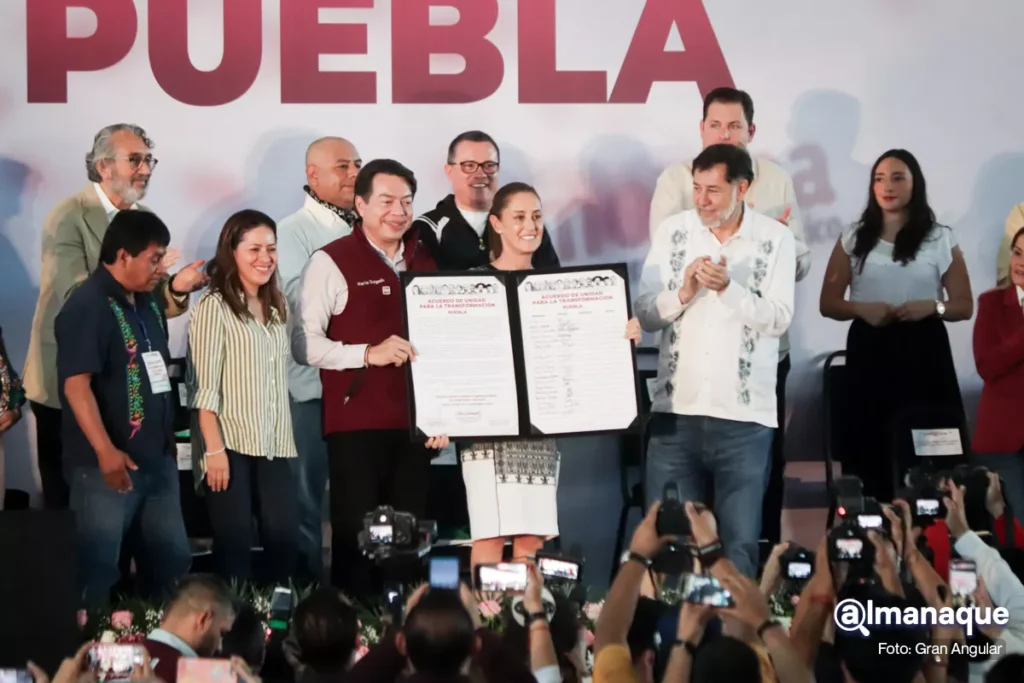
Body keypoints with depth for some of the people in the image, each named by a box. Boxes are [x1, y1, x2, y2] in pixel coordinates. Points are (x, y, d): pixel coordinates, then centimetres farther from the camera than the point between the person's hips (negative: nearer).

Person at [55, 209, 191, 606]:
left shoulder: (149, 302, 13)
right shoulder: (87, 306, -14)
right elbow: (76, 384, -22)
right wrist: (105, 451, -28)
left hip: (157, 457, 9)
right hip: (107, 463, -9)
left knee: (172, 557, 16)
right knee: (98, 569, -2)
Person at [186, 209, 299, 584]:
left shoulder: (276, 306, 15)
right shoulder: (214, 305, -7)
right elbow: (204, 385, -12)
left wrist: (286, 440, 13)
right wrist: (214, 448, -17)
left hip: (274, 447, 6)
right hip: (232, 445, -6)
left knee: (284, 538, 1)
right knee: (234, 542, -2)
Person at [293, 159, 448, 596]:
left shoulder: (425, 263, 13)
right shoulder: (331, 262, -4)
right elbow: (304, 343, -12)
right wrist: (368, 354, -22)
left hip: (414, 424, 5)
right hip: (355, 424, -5)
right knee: (355, 536, -2)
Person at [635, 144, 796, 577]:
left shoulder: (776, 239, 0)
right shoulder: (672, 232, 5)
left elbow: (778, 319, -8)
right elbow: (644, 314, 2)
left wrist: (727, 288, -21)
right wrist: (683, 293, -16)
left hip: (744, 415, -2)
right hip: (675, 410, 2)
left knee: (740, 543, 0)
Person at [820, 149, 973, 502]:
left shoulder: (940, 240, 6)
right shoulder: (853, 239, 9)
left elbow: (964, 306, 8)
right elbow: (828, 303, 10)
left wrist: (932, 307, -13)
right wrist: (861, 308, -10)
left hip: (923, 352, -1)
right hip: (869, 351, 1)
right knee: (870, 449, -6)